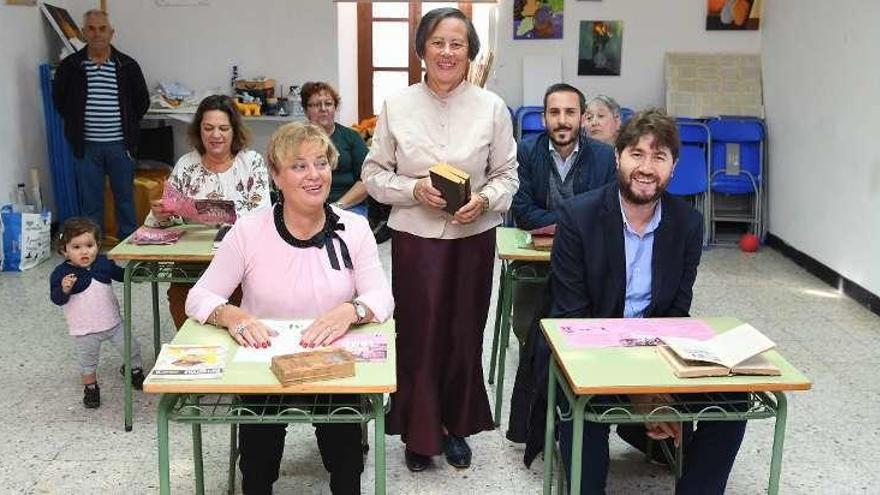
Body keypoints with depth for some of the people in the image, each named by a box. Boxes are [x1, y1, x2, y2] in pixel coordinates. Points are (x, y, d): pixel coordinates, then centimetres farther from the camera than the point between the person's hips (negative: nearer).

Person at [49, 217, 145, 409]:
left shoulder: (103, 263, -4)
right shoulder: (61, 273, -15)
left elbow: (120, 275, 13)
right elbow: (57, 299, -18)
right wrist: (64, 289, -37)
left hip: (113, 322, 3)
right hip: (84, 330, -3)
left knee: (131, 348, 11)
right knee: (88, 361, 12)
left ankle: (134, 371, 39)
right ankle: (90, 387, 36)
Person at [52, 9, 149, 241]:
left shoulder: (127, 66, 1)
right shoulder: (70, 66, 2)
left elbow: (142, 101, 11)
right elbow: (59, 99, 14)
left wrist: (128, 125, 7)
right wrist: (77, 124, 8)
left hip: (120, 145, 0)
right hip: (86, 146, 0)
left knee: (125, 197, 8)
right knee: (90, 200, 6)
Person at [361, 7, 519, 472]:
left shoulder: (492, 108, -2)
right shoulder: (396, 106, -2)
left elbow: (507, 175, 5)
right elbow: (374, 174, 2)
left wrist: (484, 200, -15)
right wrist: (415, 190, -15)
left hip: (473, 237, 1)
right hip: (415, 238, -1)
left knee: (464, 336, 10)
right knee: (417, 335, 3)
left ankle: (456, 426, 31)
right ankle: (420, 433, 23)